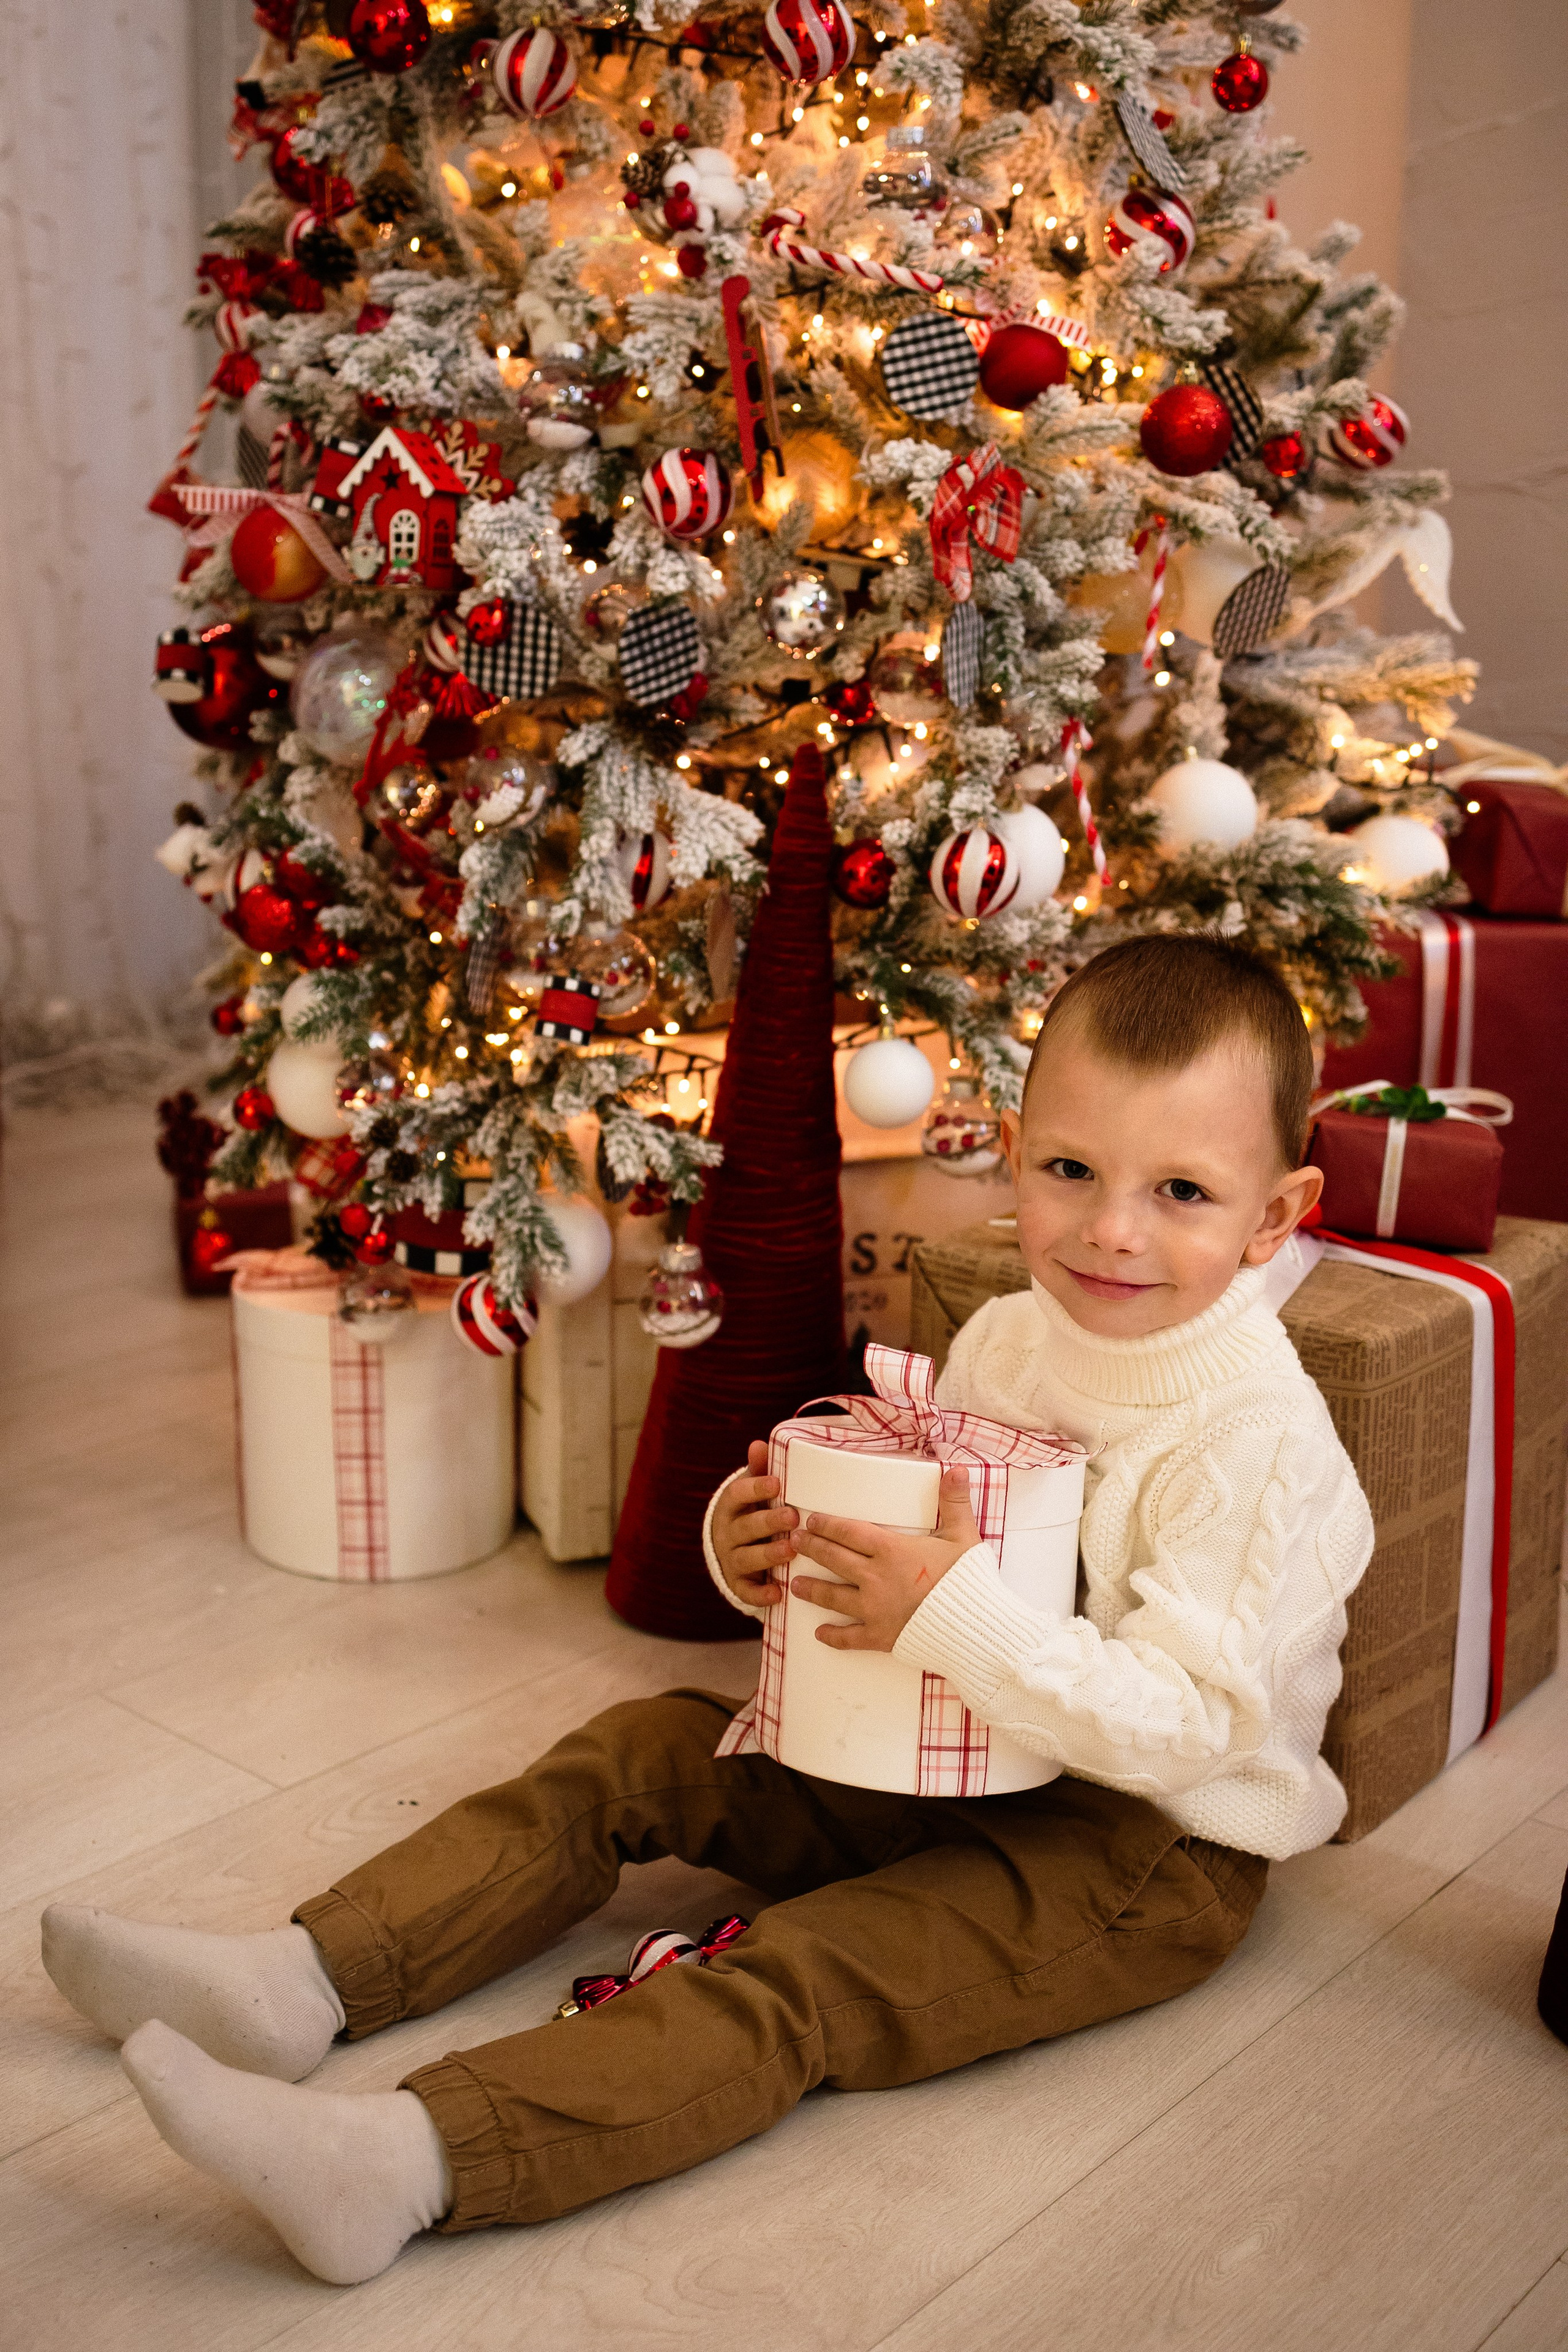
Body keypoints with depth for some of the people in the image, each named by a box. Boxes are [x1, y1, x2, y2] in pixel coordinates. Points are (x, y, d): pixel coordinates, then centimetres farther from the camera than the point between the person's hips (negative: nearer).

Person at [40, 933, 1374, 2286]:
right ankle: (300, 1980, -1)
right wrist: (764, 1550, -11)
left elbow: (1190, 1723, -28)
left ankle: (412, 2160, -35)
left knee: (798, 1981, -27)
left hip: (1146, 1841, -7)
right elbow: (906, 1564, 10)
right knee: (643, 1749, 1)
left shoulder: (1262, 1441, -24)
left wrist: (959, 1620, -36)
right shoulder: (1004, 1338, 0)